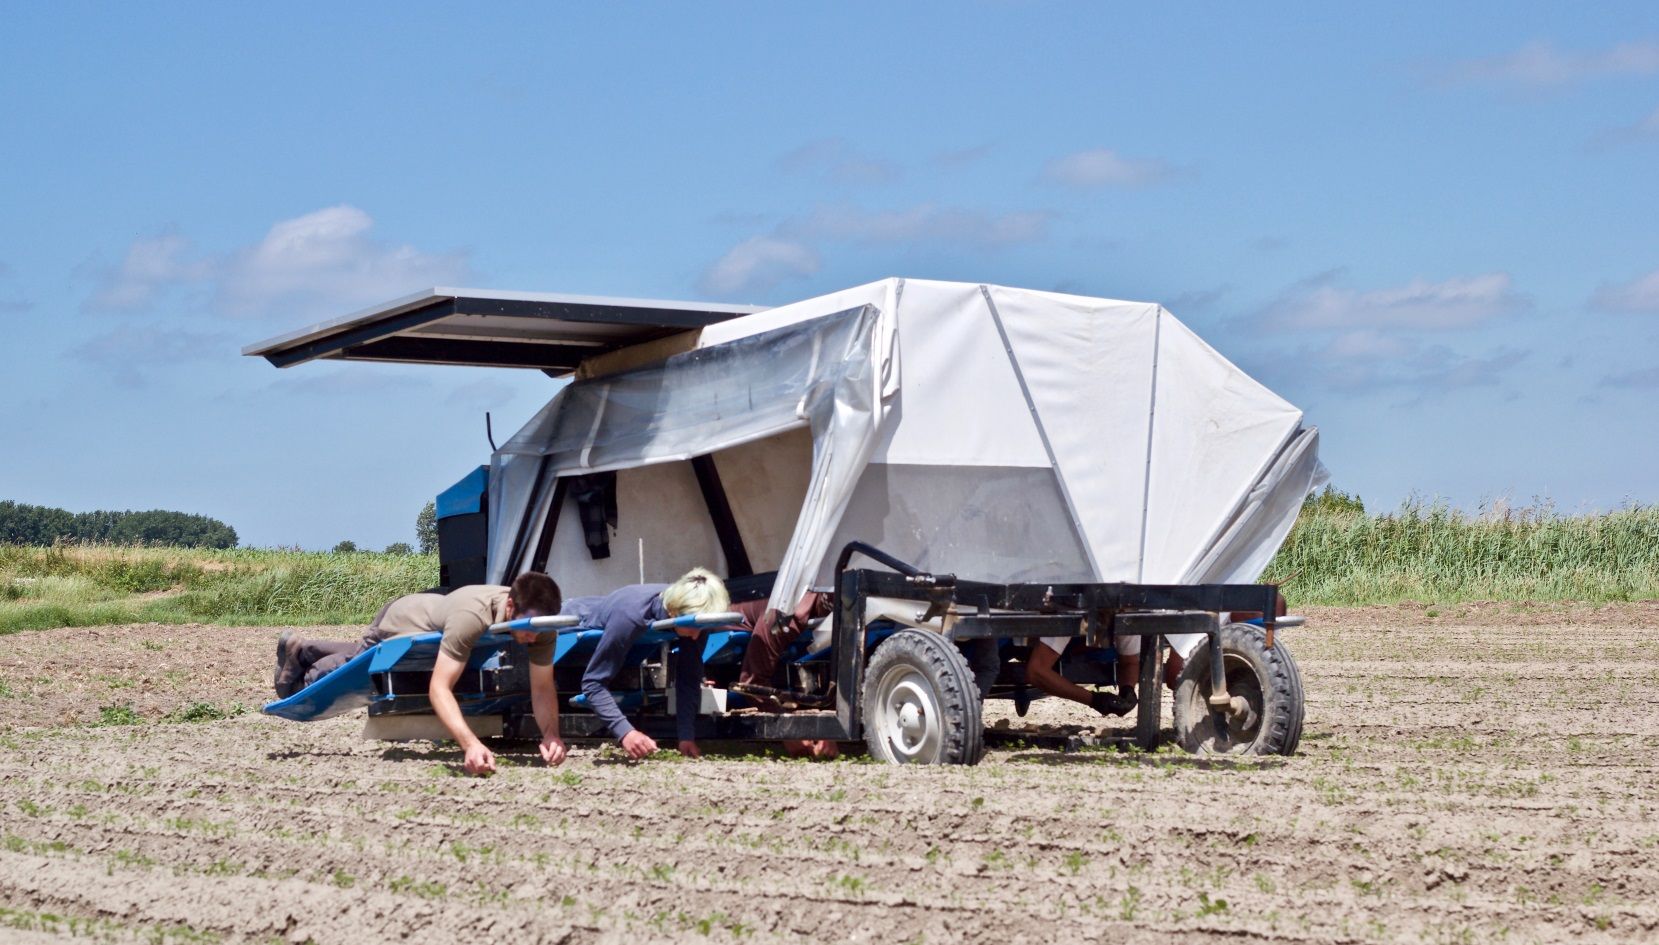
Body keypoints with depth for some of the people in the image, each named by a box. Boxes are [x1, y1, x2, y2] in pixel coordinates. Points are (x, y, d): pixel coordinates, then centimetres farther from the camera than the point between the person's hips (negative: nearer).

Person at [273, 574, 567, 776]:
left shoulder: (538, 622, -33)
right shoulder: (471, 616, -50)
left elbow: (543, 689, -28)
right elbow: (439, 688, -53)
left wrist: (550, 733, -48)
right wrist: (470, 744, -66)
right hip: (399, 621, -7)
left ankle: (300, 650, 55)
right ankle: (298, 670, 44)